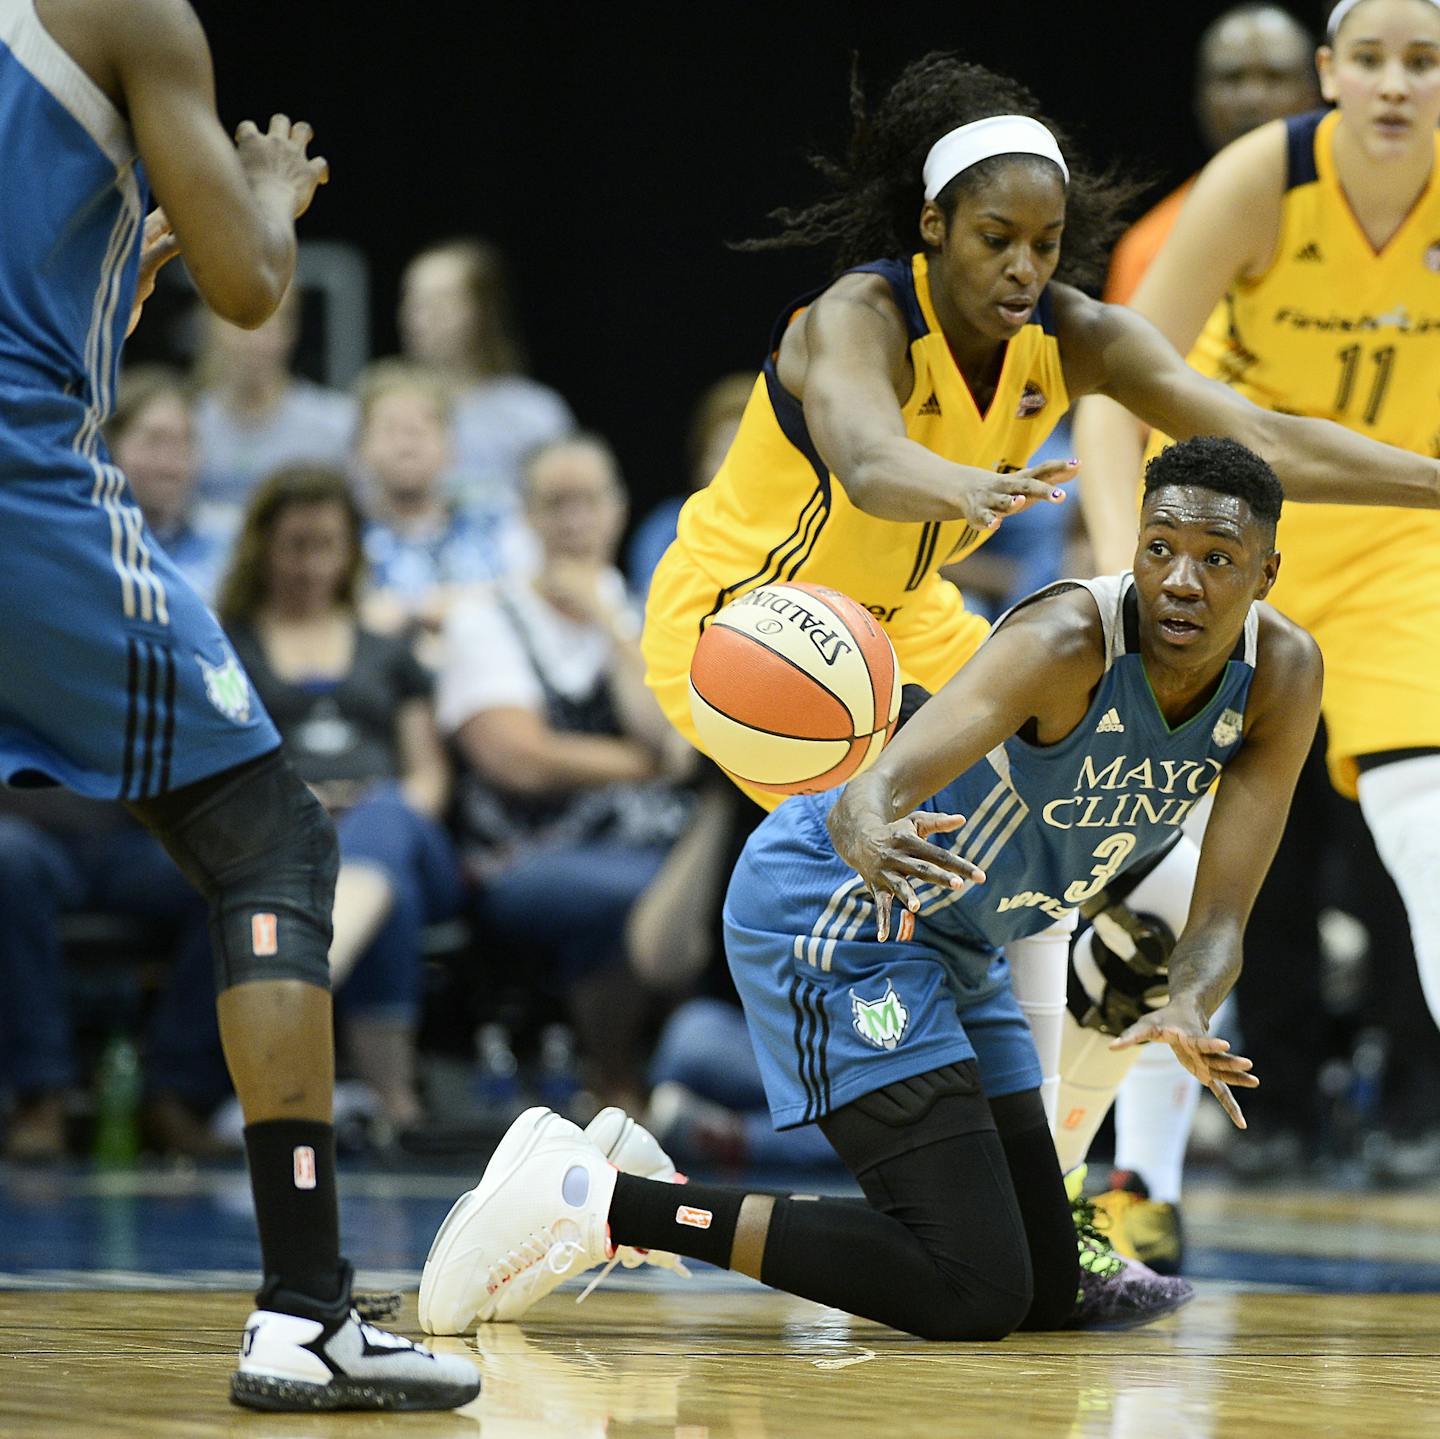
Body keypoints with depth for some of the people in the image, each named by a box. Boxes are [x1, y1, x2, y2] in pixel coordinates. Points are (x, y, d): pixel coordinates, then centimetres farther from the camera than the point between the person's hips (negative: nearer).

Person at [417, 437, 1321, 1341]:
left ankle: (652, 1193, 20)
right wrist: (867, 835, -65)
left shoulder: (1283, 673, -9)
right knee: (975, 1295, -19)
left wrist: (1188, 1013, -36)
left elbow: (1220, 921, -13)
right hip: (835, 907, -9)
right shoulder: (1067, 640, -28)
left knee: (1044, 1292, 14)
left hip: (954, 943, 9)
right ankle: (594, 1198, -15)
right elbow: (871, 793, -41)